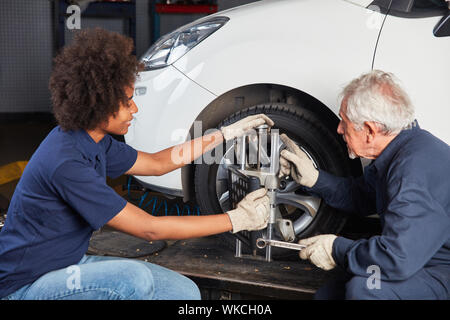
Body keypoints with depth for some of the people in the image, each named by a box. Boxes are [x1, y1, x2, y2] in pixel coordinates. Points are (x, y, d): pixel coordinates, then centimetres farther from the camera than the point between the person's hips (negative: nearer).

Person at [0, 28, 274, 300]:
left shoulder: (93, 141, 0)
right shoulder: (66, 163, -28)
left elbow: (156, 163, 14)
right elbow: (149, 228, -26)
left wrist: (226, 133, 12)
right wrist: (237, 219, -20)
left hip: (72, 263, 8)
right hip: (26, 286, -8)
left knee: (185, 291, -6)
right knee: (133, 278, -33)